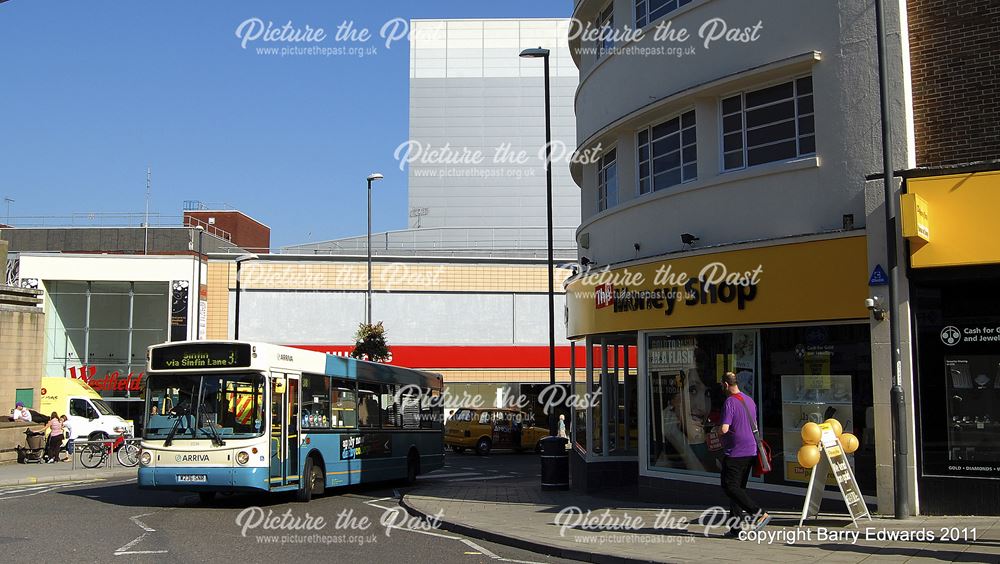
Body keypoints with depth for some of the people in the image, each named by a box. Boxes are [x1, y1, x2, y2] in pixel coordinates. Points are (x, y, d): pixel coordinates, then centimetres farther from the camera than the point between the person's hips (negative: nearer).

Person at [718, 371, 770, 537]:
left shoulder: (730, 402, -14)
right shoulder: (750, 401, 13)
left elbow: (724, 429, -21)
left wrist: (716, 430, 0)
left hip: (734, 453, -8)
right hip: (750, 452, 9)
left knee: (730, 487, -5)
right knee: (738, 488, 11)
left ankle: (760, 513, -15)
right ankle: (736, 527, 10)